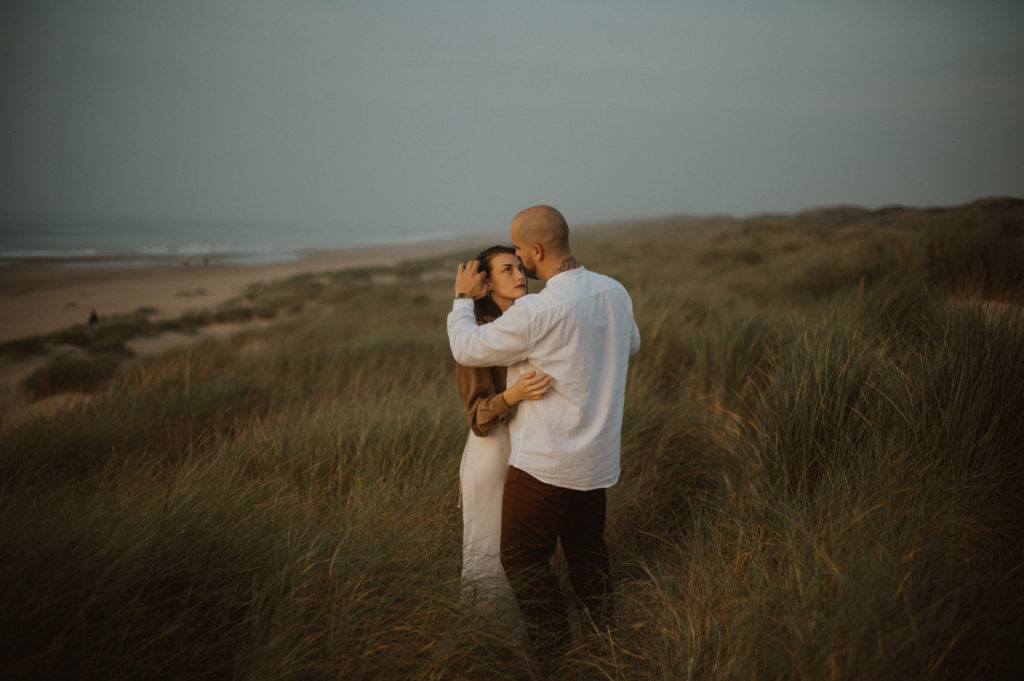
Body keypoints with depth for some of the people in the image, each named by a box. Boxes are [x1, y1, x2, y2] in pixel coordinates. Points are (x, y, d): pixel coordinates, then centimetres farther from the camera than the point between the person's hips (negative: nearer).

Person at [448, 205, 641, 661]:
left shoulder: (537, 312, -25)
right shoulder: (615, 292, -1)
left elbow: (468, 349, -13)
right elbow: (630, 345, 21)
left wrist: (463, 298, 3)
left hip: (545, 462, -7)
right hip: (598, 457, 7)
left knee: (523, 558, 7)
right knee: (587, 549, 21)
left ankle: (556, 656, 11)